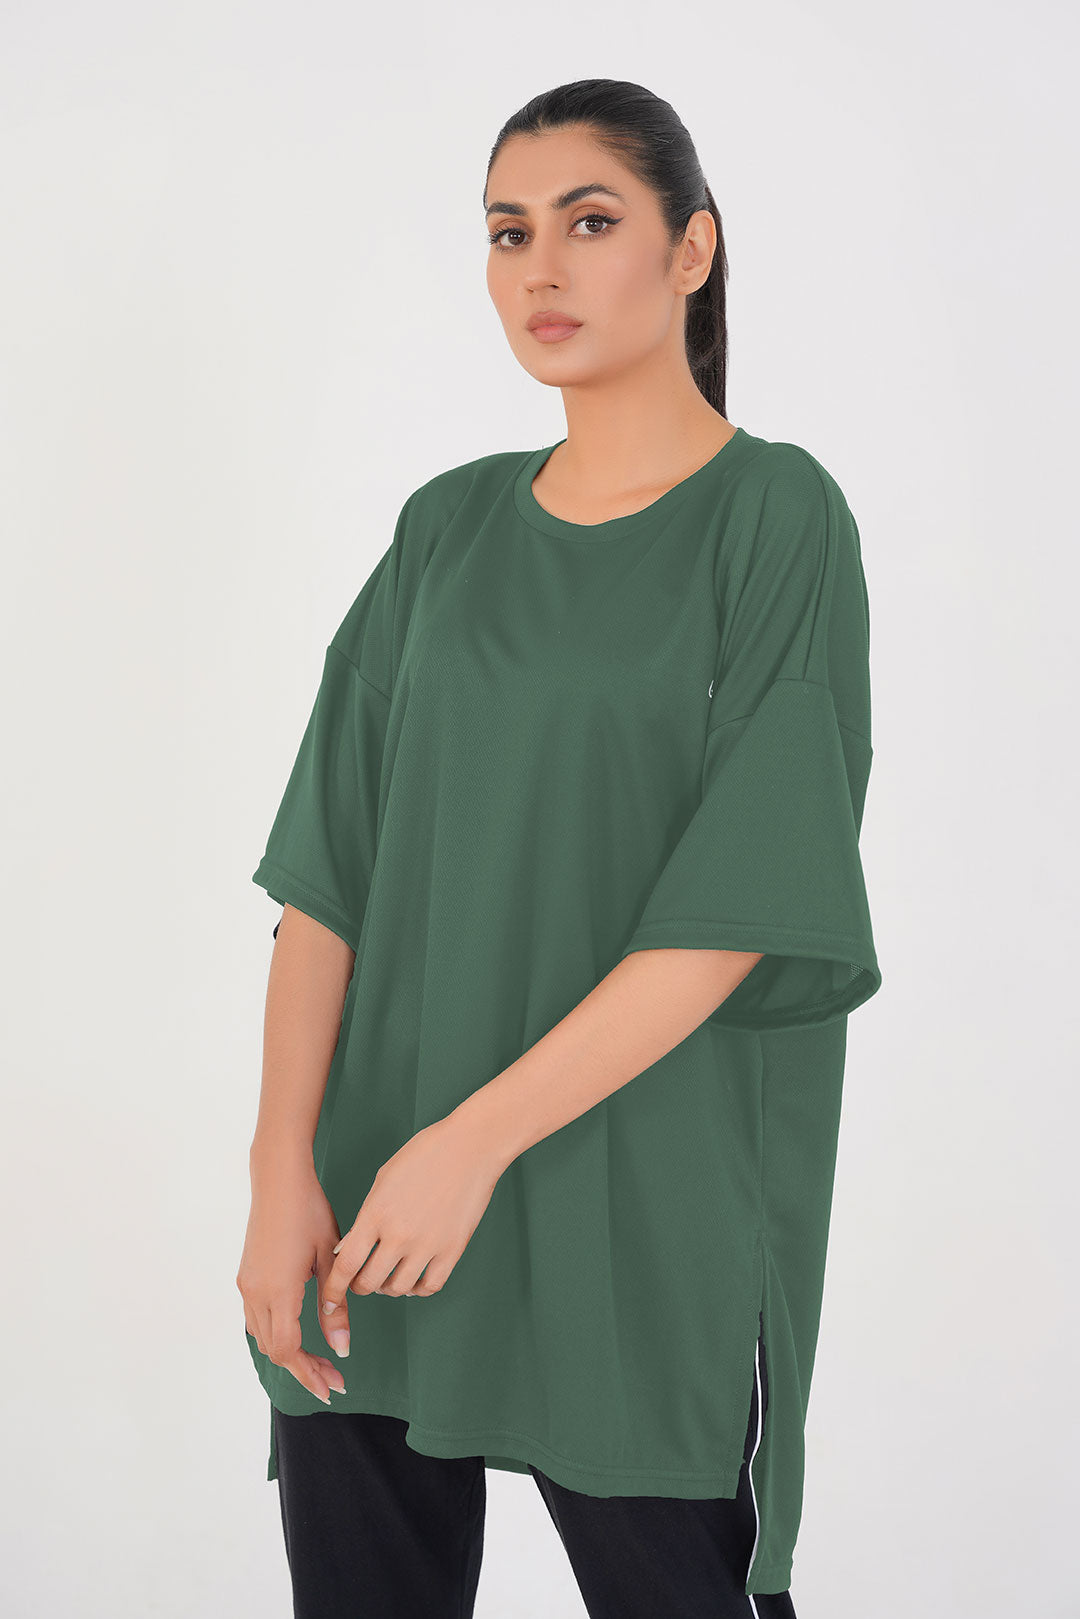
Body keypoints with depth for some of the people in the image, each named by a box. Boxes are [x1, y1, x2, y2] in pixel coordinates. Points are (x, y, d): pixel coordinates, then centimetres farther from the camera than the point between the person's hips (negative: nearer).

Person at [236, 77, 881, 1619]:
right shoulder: (449, 528, 9)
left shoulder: (777, 513, -4)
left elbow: (739, 899, -13)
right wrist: (284, 1172, -9)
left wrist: (476, 1139, -18)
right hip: (383, 1208, 4)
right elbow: (332, 869, 2)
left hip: (645, 1216, -4)